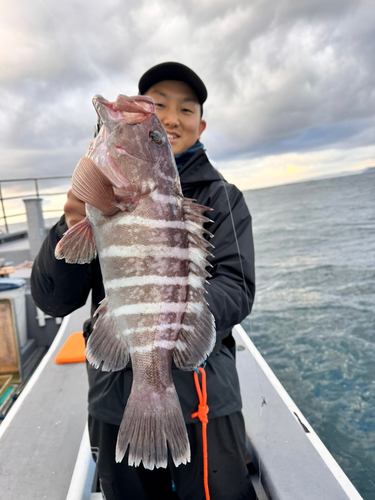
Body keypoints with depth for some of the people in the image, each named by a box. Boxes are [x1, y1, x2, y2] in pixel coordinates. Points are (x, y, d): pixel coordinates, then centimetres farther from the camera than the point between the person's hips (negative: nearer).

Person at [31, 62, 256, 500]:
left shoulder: (221, 198, -1)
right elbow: (52, 301, -4)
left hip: (202, 395, -1)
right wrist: (72, 229, -24)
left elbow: (236, 289, -11)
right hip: (114, 398, 2)